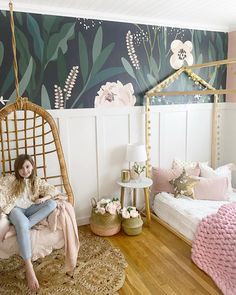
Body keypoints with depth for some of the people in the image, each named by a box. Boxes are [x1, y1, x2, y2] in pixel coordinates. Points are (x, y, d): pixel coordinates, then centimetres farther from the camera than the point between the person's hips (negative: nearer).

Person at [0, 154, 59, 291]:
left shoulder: (37, 181, 13)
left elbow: (55, 190, 8)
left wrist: (44, 198, -12)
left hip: (30, 209, 3)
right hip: (16, 209, -3)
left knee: (52, 203, -26)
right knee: (23, 224, -40)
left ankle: (16, 229, -31)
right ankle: (29, 267, -40)